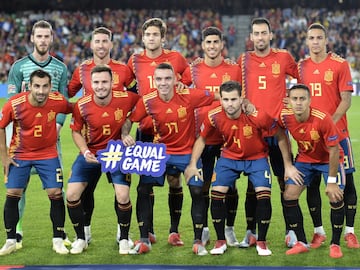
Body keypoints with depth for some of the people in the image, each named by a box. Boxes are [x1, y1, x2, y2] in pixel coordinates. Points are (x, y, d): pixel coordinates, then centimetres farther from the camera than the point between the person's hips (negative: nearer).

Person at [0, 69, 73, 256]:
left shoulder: (58, 101, -19)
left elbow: (73, 110, 5)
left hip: (48, 153, 0)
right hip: (19, 154, 0)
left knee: (56, 194, -6)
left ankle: (58, 240, 8)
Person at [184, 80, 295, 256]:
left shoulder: (257, 116, -29)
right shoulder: (214, 117, -21)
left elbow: (281, 137, -15)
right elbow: (202, 139, -1)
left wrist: (288, 165, -11)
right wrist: (192, 164, -6)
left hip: (256, 158, -2)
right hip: (229, 157, 2)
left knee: (264, 194, -17)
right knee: (217, 193, -11)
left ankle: (261, 242, 2)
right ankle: (221, 241, 6)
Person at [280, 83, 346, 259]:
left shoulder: (323, 119, -33)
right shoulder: (285, 117, -21)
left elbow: (334, 150, -24)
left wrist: (331, 181, -21)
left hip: (328, 160, -4)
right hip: (304, 159, 4)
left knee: (336, 197, -17)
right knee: (289, 196, -6)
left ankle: (335, 244, 1)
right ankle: (301, 243, 7)